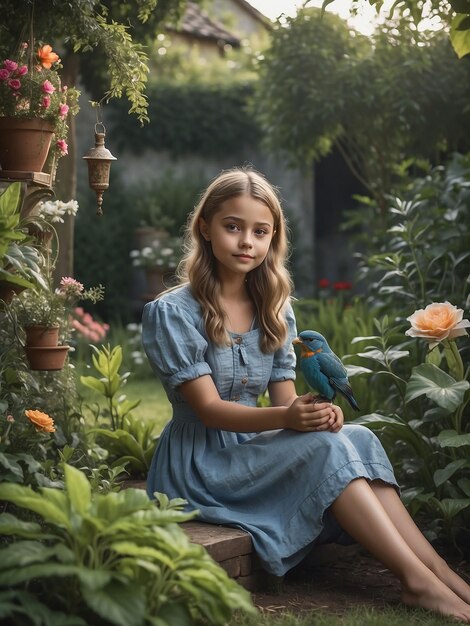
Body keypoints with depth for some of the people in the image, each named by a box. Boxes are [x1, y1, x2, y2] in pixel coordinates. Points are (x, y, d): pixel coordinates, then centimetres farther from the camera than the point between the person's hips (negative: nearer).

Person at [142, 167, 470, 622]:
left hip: (256, 449, 6)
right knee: (327, 449, -29)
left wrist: (317, 414, -20)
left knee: (358, 439, -22)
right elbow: (209, 409, -16)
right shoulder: (172, 313, -10)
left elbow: (285, 399, 5)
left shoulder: (274, 311, 10)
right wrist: (286, 418, -32)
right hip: (202, 462, -6)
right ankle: (418, 582, -31)